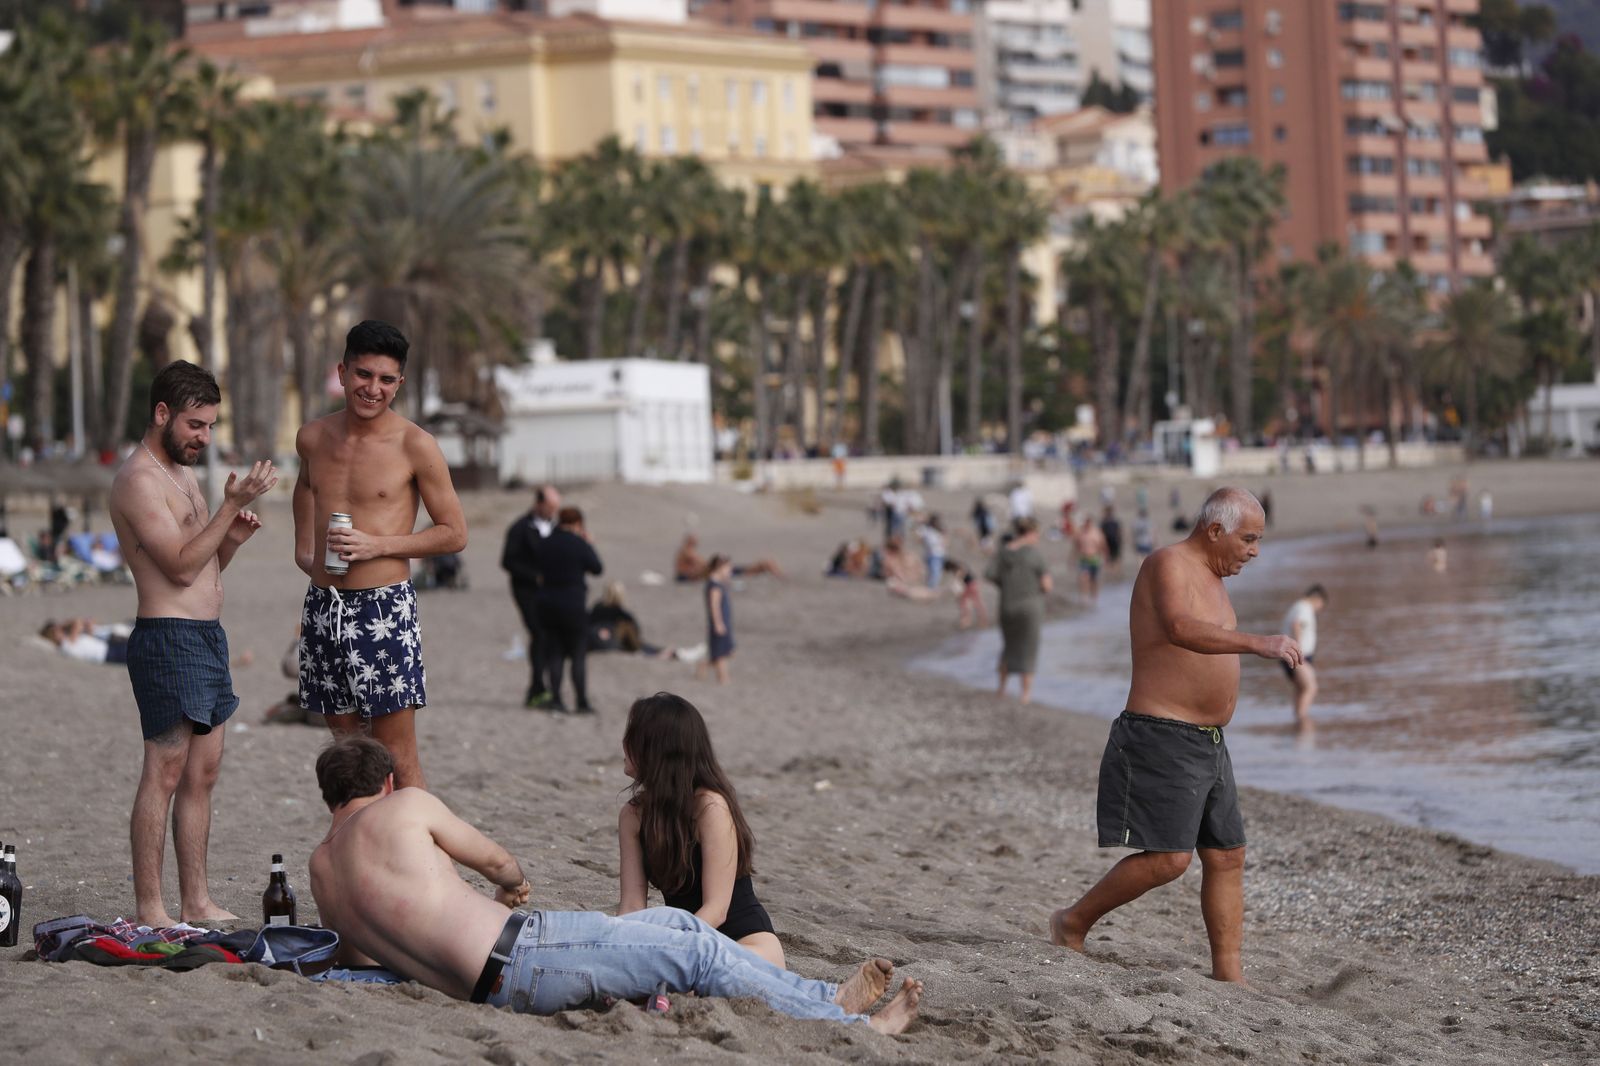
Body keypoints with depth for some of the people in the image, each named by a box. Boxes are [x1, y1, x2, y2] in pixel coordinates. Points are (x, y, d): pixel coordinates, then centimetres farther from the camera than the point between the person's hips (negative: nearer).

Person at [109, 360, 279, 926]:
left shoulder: (182, 474, 19)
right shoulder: (139, 480, -11)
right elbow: (181, 566, -18)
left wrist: (233, 539, 3)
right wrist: (232, 504, -19)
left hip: (207, 635, 10)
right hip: (169, 638, -10)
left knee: (202, 773, 10)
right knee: (165, 773, -10)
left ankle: (196, 902, 14)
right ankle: (148, 910, -8)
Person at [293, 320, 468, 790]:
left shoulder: (415, 445, -7)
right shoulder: (313, 438, 7)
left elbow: (454, 533, -3)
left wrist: (378, 545, -13)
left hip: (384, 608, -5)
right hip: (322, 606, 5)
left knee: (397, 760, -6)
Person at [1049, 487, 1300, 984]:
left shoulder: (1211, 579, 17)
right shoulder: (1168, 565, -13)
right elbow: (1179, 628, -33)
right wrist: (1257, 642, -41)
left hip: (1207, 744, 10)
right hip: (1161, 738, -10)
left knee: (1227, 856, 7)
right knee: (1168, 858, -13)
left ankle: (1228, 972, 10)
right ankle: (1072, 923, 3)